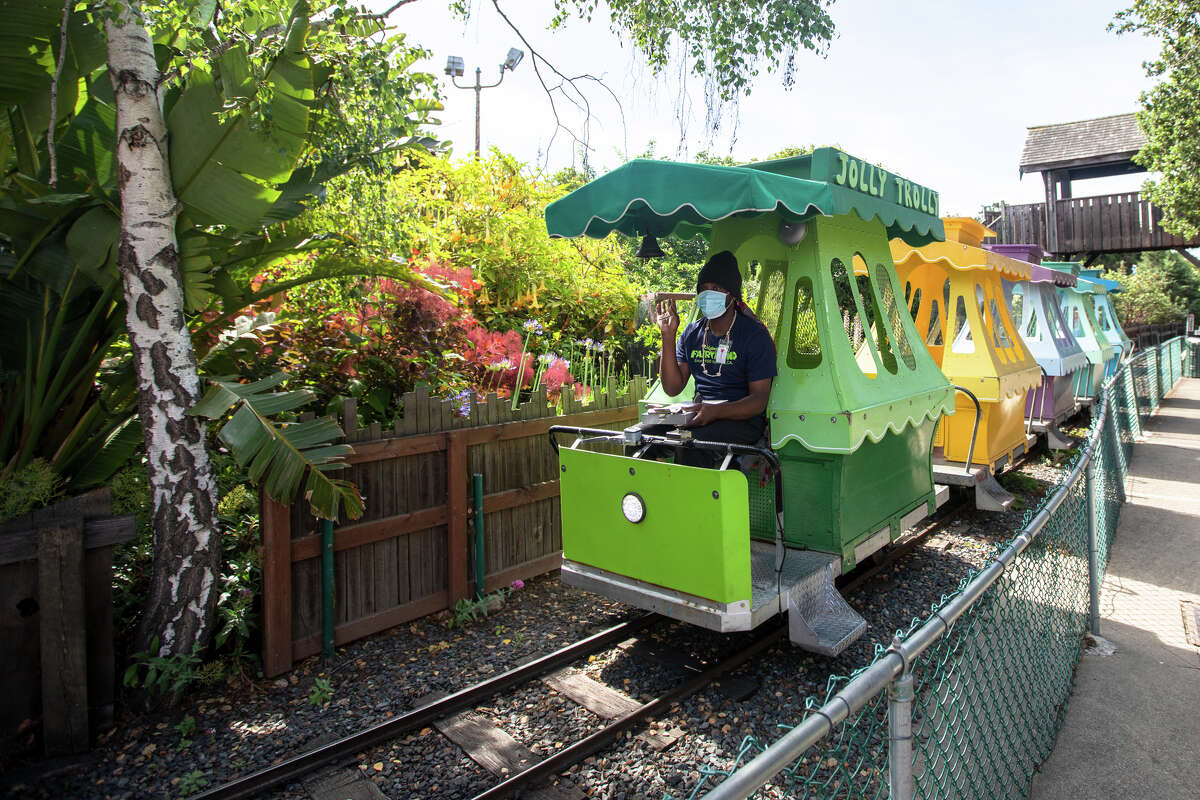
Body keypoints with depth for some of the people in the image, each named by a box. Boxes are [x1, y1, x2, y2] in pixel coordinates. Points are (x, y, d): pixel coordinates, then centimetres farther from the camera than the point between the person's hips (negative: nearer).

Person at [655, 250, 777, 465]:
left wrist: (717, 411, -28)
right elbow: (673, 388, 4)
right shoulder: (692, 334, 11)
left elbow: (759, 400, -10)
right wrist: (668, 335, -2)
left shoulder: (755, 336, -4)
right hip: (699, 414, 5)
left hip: (741, 417, -5)